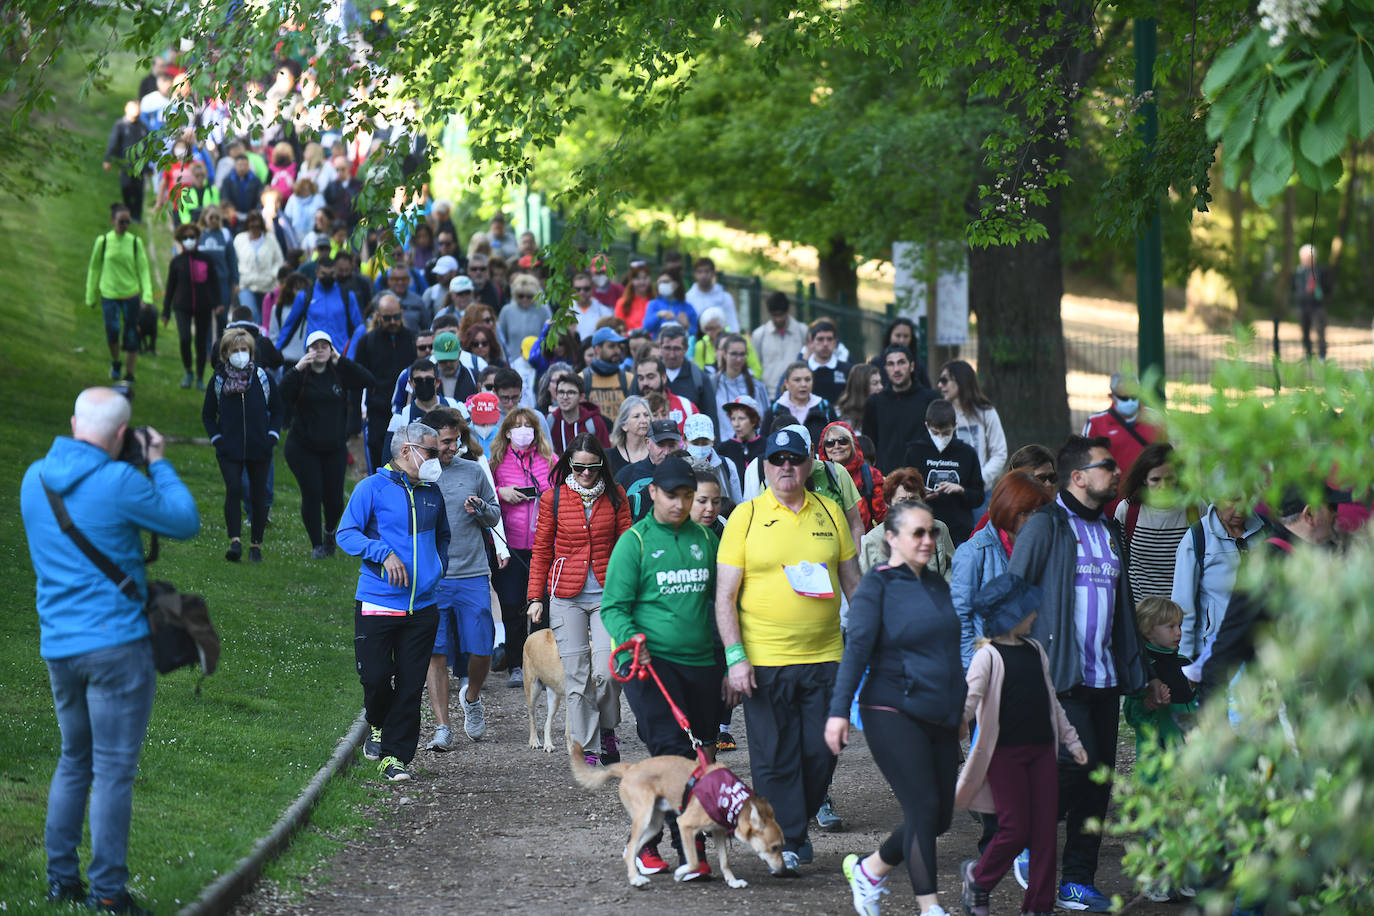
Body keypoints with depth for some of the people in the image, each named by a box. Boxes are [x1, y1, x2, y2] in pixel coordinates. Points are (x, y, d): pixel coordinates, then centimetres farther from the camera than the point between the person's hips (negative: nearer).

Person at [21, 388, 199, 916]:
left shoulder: (34, 479, 5)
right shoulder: (119, 483, -16)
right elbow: (185, 523, -5)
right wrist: (159, 464, 7)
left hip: (58, 647, 6)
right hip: (116, 642, -6)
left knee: (73, 761, 19)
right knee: (113, 769, -2)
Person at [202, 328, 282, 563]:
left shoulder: (263, 378, 3)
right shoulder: (218, 381, 4)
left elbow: (277, 409, 12)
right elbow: (208, 414, 13)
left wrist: (272, 436, 0)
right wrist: (216, 438, 0)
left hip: (259, 449, 1)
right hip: (229, 450, -1)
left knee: (258, 496, 4)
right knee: (234, 490, -18)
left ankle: (256, 544, 15)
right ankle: (235, 541, -21)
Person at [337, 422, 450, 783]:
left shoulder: (432, 492, 13)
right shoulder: (372, 488, -3)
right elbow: (346, 534, -7)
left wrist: (439, 567, 13)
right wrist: (384, 554, -19)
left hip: (422, 605, 4)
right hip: (377, 603, -4)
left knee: (410, 685, 2)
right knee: (375, 675, -8)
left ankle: (395, 755, 9)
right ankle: (377, 725, 23)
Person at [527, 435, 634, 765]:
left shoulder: (615, 497, 5)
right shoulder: (553, 498, 3)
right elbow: (541, 551, 9)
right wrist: (536, 597, 4)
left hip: (607, 594, 0)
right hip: (566, 597, 0)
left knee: (606, 670, -12)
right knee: (576, 674, -2)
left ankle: (607, 729, 16)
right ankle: (587, 748, 7)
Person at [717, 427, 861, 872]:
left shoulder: (829, 512, 8)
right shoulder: (746, 516, -2)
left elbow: (853, 581, 16)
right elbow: (724, 596, -3)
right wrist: (735, 657, -12)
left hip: (824, 656, 3)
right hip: (764, 660, -3)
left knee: (821, 751, 5)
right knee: (775, 756, -1)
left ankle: (798, 824, 25)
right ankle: (787, 841, 7)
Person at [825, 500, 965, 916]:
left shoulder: (937, 585, 15)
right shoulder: (877, 586, -5)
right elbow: (856, 647, -13)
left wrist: (962, 710, 23)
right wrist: (839, 710, -21)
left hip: (940, 718, 7)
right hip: (893, 713, -7)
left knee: (940, 816, 6)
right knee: (924, 807, -12)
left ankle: (868, 869, 26)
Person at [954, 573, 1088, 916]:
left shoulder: (1035, 651, 13)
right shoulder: (988, 656, -8)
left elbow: (1051, 700, 21)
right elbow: (969, 699, -17)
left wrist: (1071, 740, 22)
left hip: (1041, 749, 6)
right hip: (1005, 752, -6)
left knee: (1044, 829, 2)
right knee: (1016, 829, -7)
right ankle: (978, 878, 19)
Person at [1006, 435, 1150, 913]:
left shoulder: (1111, 530, 18)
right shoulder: (1045, 525, -4)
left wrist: (1135, 668, 14)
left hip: (1105, 676, 7)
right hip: (1062, 676, -7)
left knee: (1099, 776, 4)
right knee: (1075, 765, -16)